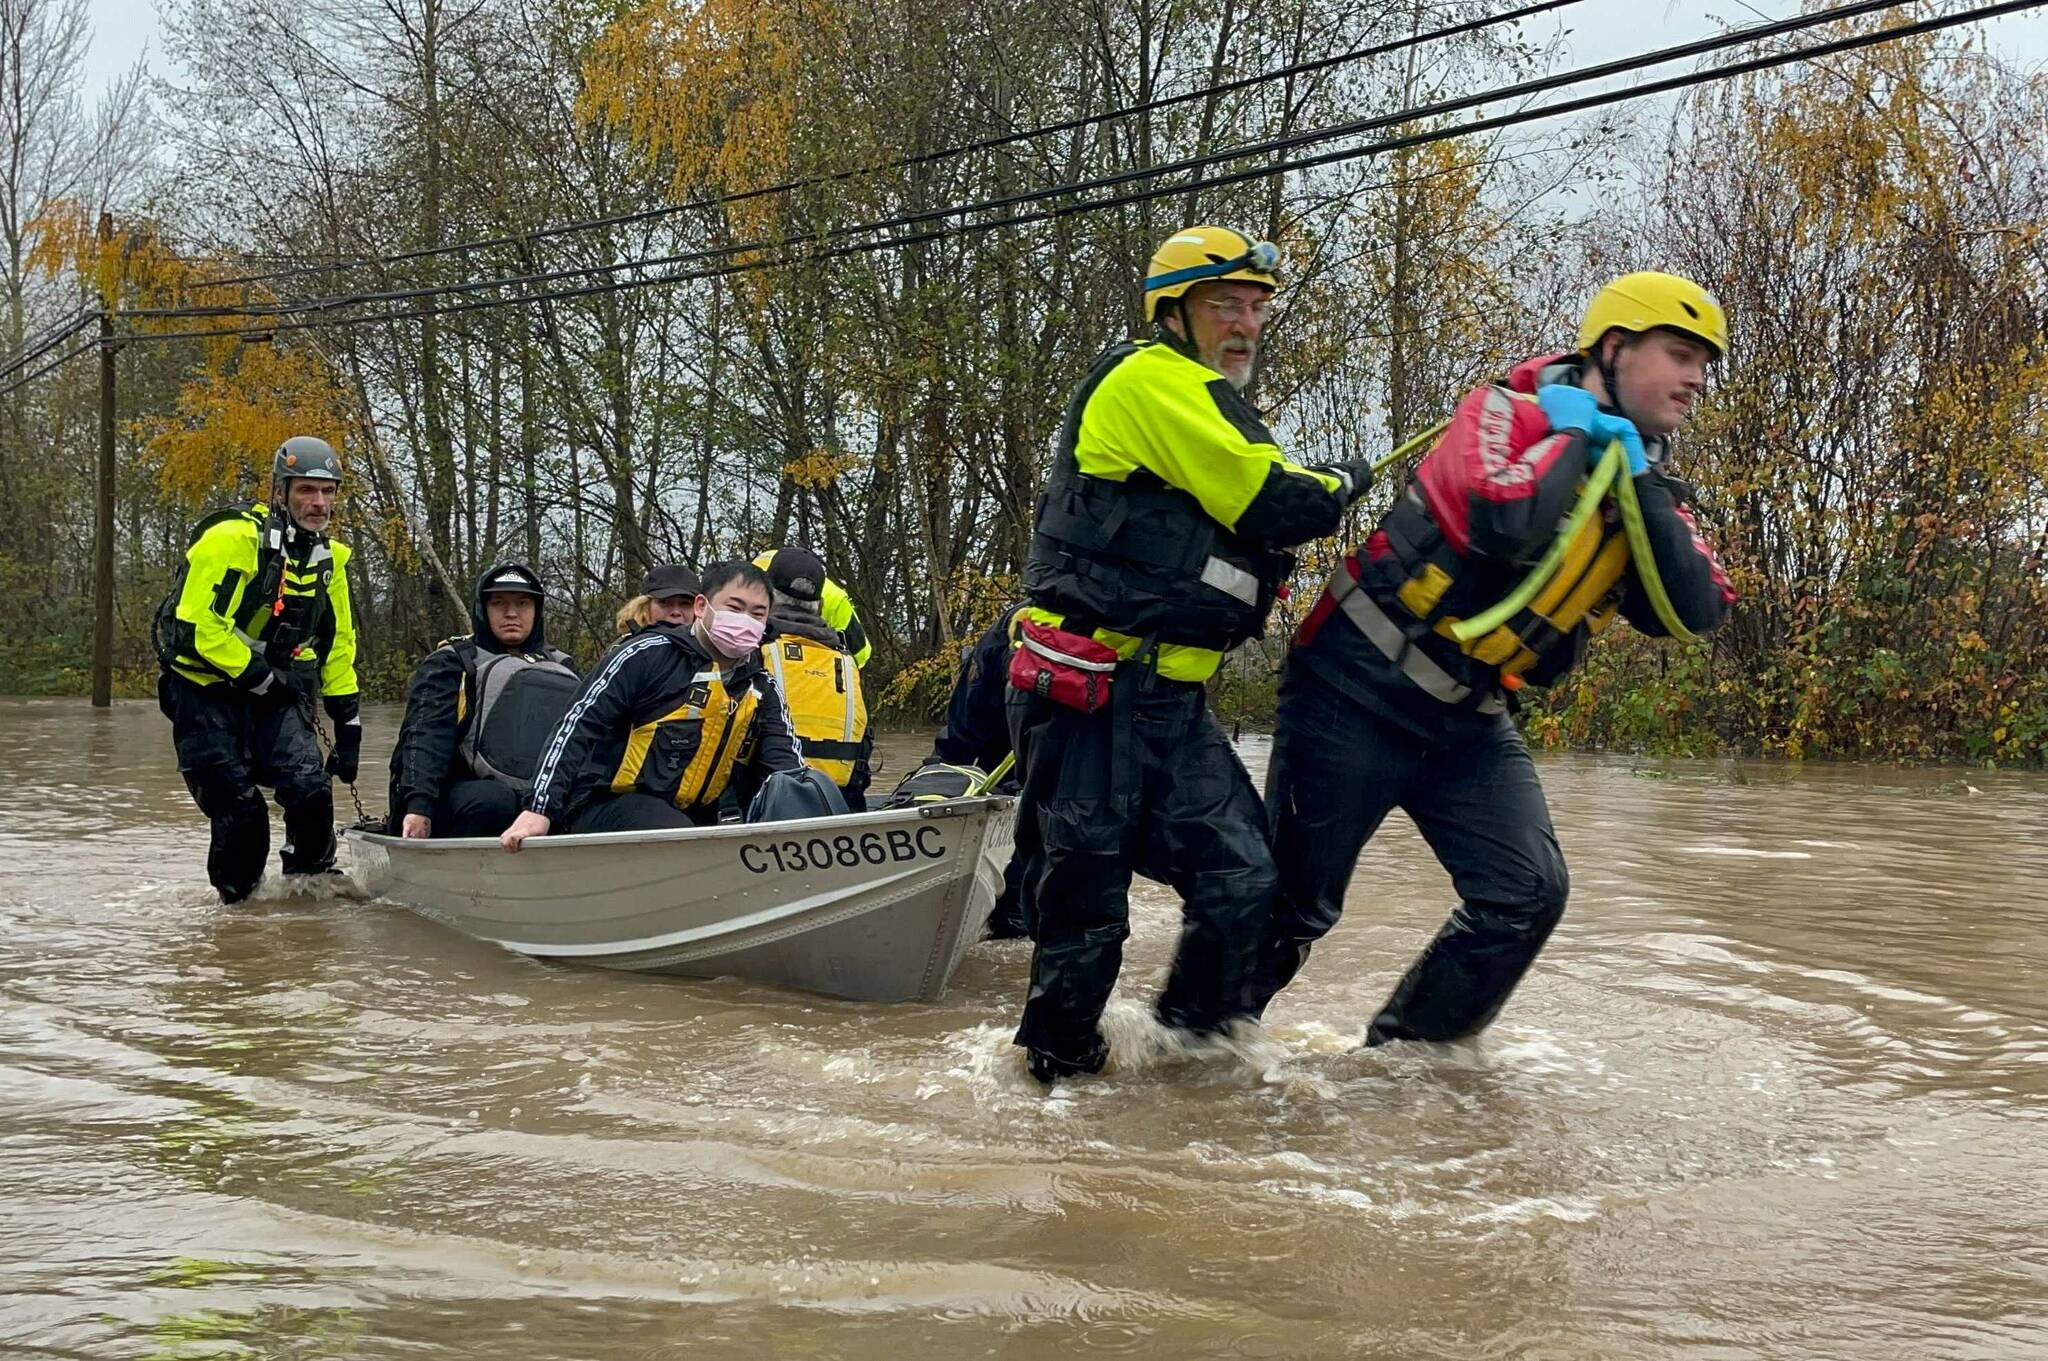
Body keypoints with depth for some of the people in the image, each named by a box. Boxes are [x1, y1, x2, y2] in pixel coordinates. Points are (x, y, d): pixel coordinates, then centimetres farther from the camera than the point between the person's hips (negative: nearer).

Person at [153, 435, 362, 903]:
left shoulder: (327, 557, 7)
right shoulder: (232, 539, -18)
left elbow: (338, 644, 15)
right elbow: (198, 628, -22)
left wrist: (348, 724, 11)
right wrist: (260, 676, -15)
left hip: (274, 690, 5)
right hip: (206, 690, -5)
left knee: (311, 790, -16)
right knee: (239, 810, -11)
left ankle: (313, 883, 7)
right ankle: (237, 899, 14)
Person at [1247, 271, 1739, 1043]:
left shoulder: (1649, 491, 7)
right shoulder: (1510, 414, -13)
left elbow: (1698, 611, -8)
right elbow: (1504, 525, -35)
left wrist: (1638, 481, -13)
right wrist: (1571, 438, -18)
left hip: (1468, 721, 7)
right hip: (1358, 692, -6)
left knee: (1528, 895, -7)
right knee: (1293, 901, 0)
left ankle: (1403, 1053, 11)